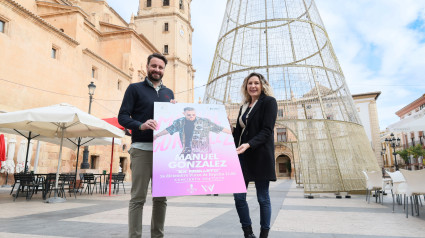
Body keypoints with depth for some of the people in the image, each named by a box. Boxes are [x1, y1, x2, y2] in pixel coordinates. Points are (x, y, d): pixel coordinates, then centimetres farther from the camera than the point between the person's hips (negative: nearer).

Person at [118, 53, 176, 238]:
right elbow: (122, 117, -2)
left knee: (161, 197, 8)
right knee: (138, 197, -3)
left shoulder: (169, 93, 20)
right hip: (142, 148, -4)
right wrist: (141, 125, -20)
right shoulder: (135, 88, 6)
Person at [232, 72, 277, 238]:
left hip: (261, 156, -6)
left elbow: (267, 131, -12)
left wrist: (249, 145, -24)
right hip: (243, 156, 6)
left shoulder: (269, 102, -1)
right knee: (238, 196, 1)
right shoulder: (244, 107, 19)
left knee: (263, 198, 2)